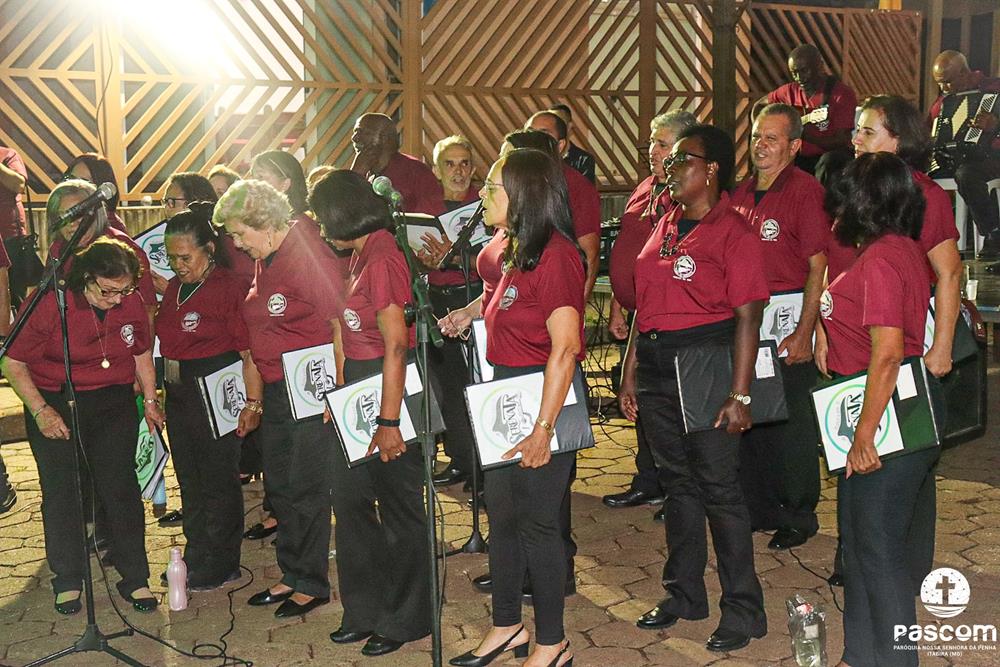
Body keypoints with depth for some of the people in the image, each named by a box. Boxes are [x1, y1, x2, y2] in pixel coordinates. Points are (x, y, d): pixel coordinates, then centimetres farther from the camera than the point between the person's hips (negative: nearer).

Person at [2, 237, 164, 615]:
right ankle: (67, 580, 19)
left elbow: (142, 353, 12)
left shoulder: (131, 302, -6)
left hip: (114, 404, 2)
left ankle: (135, 578, 11)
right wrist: (40, 411, -17)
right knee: (62, 494, 2)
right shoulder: (49, 304, -18)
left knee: (121, 488, 2)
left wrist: (150, 400, 8)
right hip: (55, 406, -2)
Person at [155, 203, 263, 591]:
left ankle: (218, 567, 15)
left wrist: (252, 402, -21)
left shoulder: (229, 287, -14)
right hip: (178, 392, 8)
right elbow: (164, 341, 16)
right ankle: (196, 559, 31)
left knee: (218, 482, 2)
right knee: (189, 480, 17)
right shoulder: (175, 287, 9)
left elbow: (250, 352, -17)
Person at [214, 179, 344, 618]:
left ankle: (311, 584, 15)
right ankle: (291, 574, 29)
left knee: (306, 489, 1)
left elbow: (338, 322, -20)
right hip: (276, 391, 9)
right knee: (278, 486, 15)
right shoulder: (264, 261, 11)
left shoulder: (306, 256, -16)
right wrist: (256, 391, 16)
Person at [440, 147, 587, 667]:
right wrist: (469, 316, 12)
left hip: (544, 404, -9)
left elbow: (565, 348, -24)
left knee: (536, 522, 2)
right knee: (501, 515, 17)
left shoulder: (555, 254, -18)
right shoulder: (518, 251, 11)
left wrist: (544, 428, -26)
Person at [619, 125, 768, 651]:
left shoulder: (732, 232, -9)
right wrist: (629, 373, 13)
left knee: (719, 488, 0)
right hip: (655, 366, 7)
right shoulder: (665, 226, 12)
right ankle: (684, 593, 29)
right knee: (678, 481, 15)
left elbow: (747, 317, -14)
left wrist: (739, 395, -18)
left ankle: (743, 610, 14)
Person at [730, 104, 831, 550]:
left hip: (787, 319, -6)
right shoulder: (741, 193, 11)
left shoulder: (806, 191, -9)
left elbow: (818, 267, -14)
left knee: (790, 424, 4)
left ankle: (799, 516, 20)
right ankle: (759, 508, 28)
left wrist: (804, 333, -18)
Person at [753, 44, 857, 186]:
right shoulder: (791, 91, 6)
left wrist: (806, 135, -29)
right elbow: (758, 106, 23)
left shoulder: (842, 94, -8)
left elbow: (841, 141, -15)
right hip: (800, 157, 4)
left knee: (829, 163, -38)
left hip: (827, 155, -4)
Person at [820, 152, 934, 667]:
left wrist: (865, 432, -21)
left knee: (879, 552, 2)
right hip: (895, 421, 10)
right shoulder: (903, 248, 10)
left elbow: (888, 353, -25)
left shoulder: (879, 259, -19)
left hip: (886, 429, -10)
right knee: (860, 541, 19)